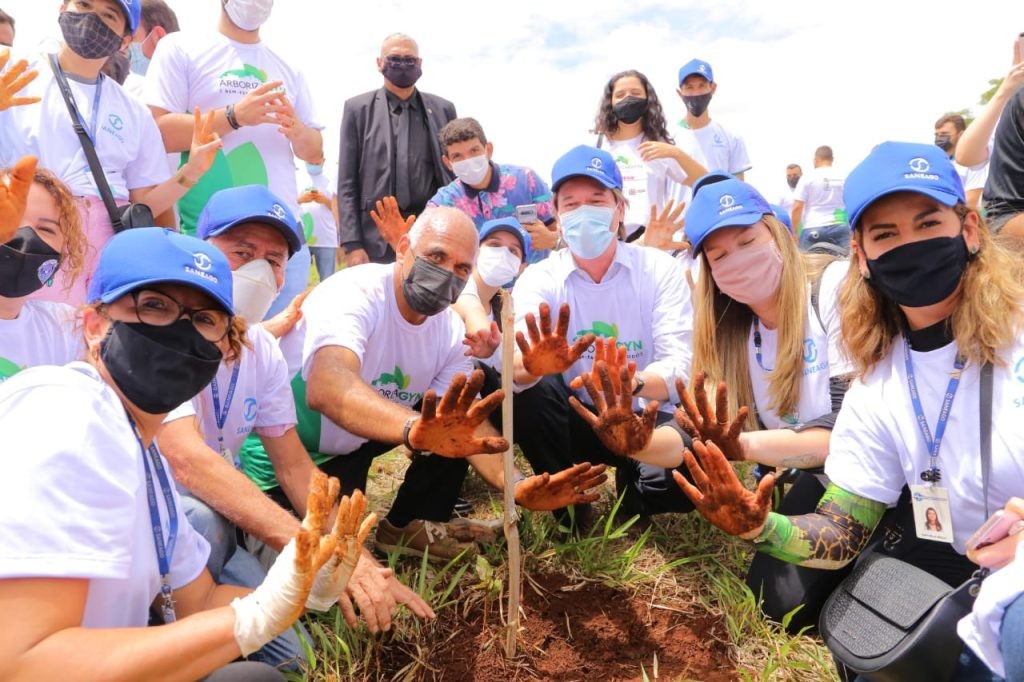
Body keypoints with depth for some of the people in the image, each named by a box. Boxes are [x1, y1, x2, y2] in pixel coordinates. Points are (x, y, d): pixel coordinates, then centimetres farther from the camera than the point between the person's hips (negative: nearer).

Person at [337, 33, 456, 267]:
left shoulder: (443, 109, 12)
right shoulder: (358, 108, 7)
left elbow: (457, 177, 12)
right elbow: (347, 183, 3)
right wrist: (352, 244, -6)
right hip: (378, 240, -1)